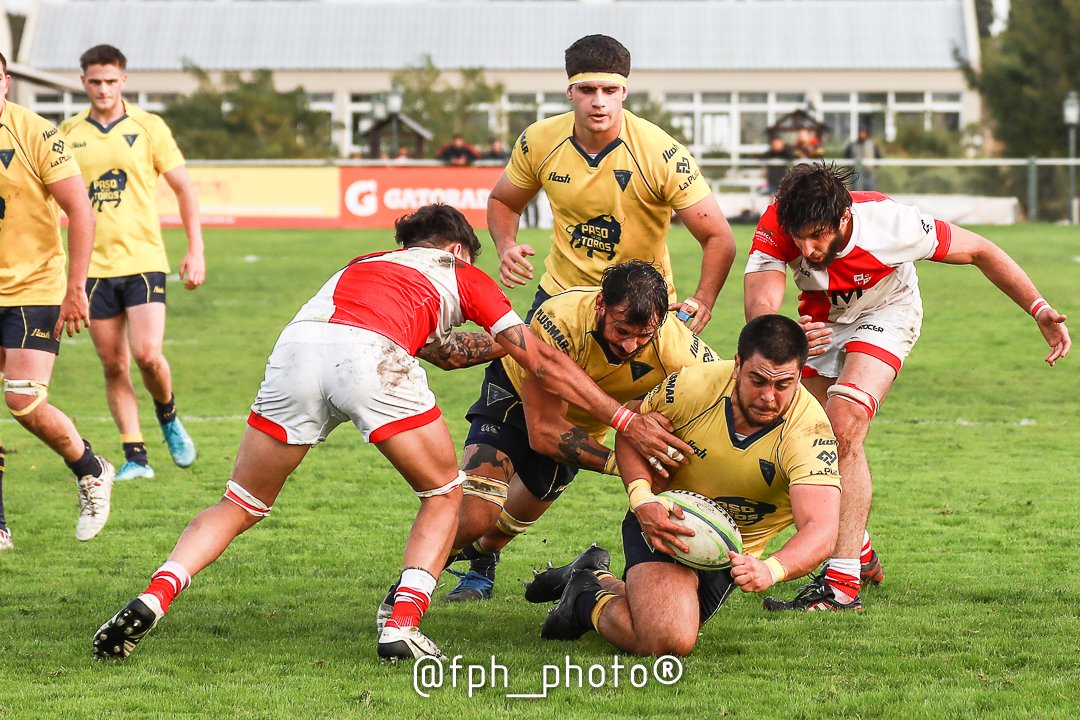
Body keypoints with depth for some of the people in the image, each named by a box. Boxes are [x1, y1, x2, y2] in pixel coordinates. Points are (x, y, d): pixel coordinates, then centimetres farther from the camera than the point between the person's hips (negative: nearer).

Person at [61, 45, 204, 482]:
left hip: (143, 260, -2)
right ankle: (135, 456, 9)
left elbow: (183, 188, 5)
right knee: (113, 366, 2)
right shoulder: (69, 133, 6)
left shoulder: (148, 127, 0)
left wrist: (195, 250, -1)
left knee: (147, 354, -15)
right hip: (93, 264, 2)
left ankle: (168, 418, 15)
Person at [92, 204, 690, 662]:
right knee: (443, 495, 21)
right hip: (371, 357, -4)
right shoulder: (461, 275, 29)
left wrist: (502, 342, 56)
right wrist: (627, 419, 29)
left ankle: (153, 597, -5)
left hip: (296, 347, 4)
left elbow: (442, 351, 45)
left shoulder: (367, 264, 41)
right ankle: (403, 625, 3)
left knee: (240, 506, 17)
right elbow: (541, 362, 26)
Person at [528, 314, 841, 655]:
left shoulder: (810, 432, -28)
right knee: (669, 640, -26)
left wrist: (770, 569, -59)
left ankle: (593, 581, 34)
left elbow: (820, 530, -39)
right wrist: (642, 499, -20)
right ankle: (588, 596, 3)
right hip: (665, 523, -2)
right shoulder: (693, 385, -21)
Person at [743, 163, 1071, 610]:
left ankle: (843, 583, -26)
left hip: (885, 312, -4)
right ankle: (861, 554, 36)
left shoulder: (891, 224, -36)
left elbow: (978, 251, -21)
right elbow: (759, 304, -43)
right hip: (822, 319, 4)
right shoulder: (776, 229, -33)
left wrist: (1039, 309, -24)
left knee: (842, 427, -24)